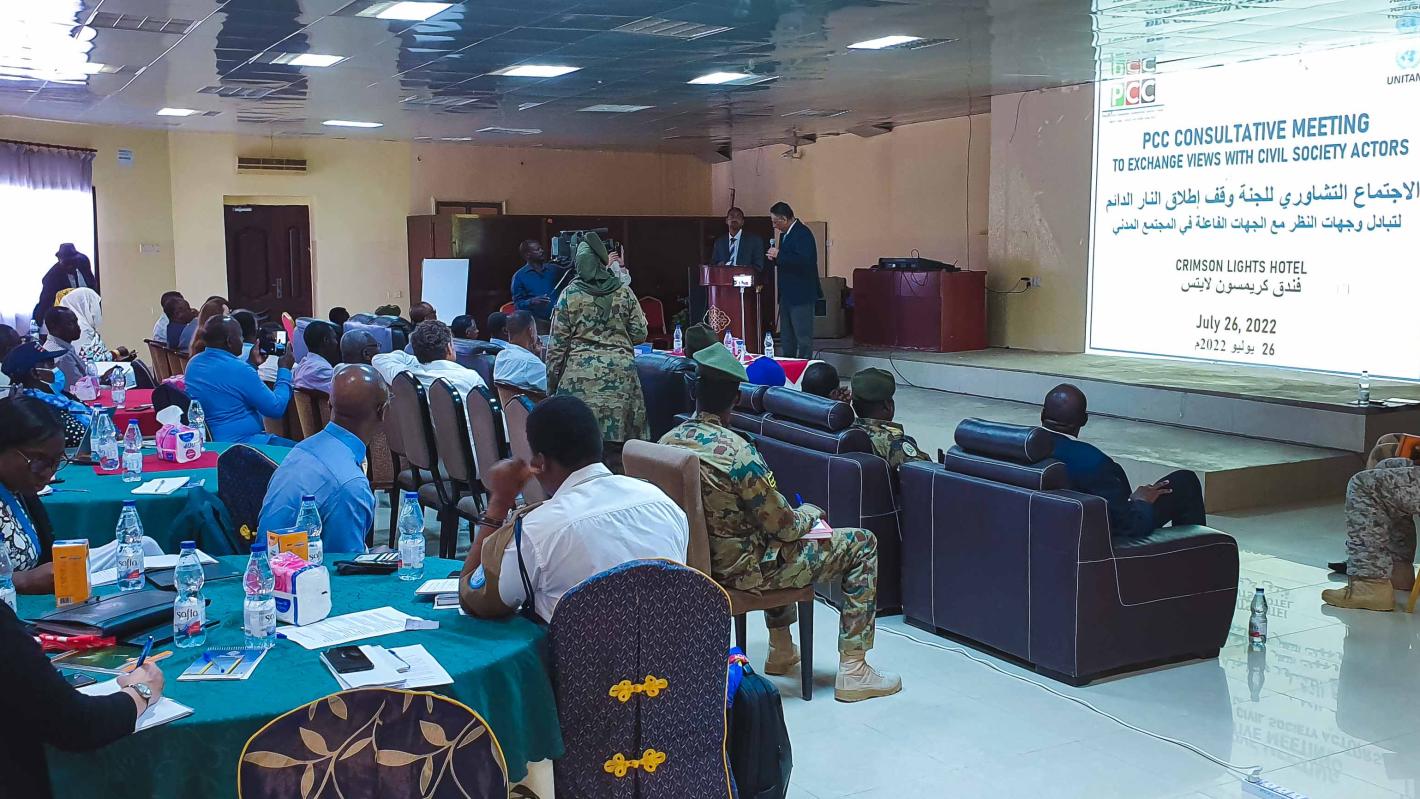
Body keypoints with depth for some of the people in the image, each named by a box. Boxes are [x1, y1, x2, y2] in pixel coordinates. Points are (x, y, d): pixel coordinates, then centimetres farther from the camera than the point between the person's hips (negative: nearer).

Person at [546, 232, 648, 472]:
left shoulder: (569, 295, 1)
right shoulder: (624, 292, 5)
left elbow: (557, 345, 2)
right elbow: (640, 334, 8)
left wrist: (551, 384, 9)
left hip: (580, 379, -1)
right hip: (620, 377, 1)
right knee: (616, 446, 3)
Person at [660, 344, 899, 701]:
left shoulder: (667, 442, -4)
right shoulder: (738, 453, -26)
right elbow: (783, 526, -17)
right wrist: (811, 513, 5)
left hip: (696, 561, 8)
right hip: (741, 569, -8)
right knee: (862, 543, 3)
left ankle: (781, 649, 41)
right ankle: (853, 669, 5)